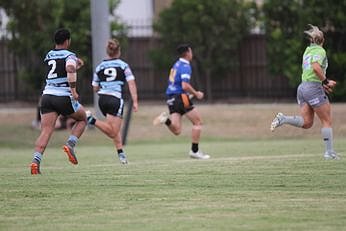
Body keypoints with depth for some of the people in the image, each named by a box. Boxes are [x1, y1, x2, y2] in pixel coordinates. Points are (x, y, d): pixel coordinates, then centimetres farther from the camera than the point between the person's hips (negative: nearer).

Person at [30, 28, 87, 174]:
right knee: (82, 119, 21)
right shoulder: (69, 56, -4)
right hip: (64, 97, -5)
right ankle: (70, 145, 0)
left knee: (46, 132, -1)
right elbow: (70, 70, -26)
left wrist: (75, 66, 33)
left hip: (47, 95, 5)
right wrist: (73, 90, -24)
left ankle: (36, 161, -21)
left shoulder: (48, 56, 17)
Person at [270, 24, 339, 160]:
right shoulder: (319, 51, -8)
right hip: (314, 88, -8)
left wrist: (325, 82, 20)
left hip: (303, 87, 8)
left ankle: (283, 119, -15)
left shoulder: (308, 50, 18)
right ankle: (329, 152, 2)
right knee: (327, 121, 2)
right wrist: (325, 81, -15)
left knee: (306, 123, 4)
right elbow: (316, 67, -26)